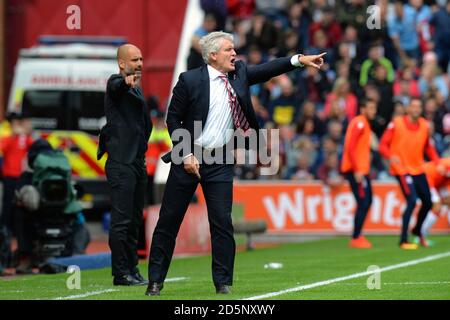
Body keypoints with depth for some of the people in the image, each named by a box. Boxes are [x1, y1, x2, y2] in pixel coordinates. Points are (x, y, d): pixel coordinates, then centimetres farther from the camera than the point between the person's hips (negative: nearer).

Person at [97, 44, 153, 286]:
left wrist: (142, 147, 15)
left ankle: (132, 270, 16)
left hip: (138, 162, 9)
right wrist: (126, 82, -54)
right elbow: (115, 86, -32)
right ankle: (121, 273, -8)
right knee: (122, 219, -9)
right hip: (121, 163, -9)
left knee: (134, 221, 11)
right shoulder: (116, 83, -6)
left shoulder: (137, 89, 19)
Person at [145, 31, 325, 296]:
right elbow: (173, 119, -5)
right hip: (188, 159, -3)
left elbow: (266, 70, 2)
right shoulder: (190, 80, -9)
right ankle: (156, 280, 11)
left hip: (220, 162, 3)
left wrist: (299, 60, -12)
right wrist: (186, 155, -11)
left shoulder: (239, 73, 5)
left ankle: (224, 282, 6)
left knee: (222, 223, -1)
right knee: (169, 221, 3)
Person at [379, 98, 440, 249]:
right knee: (412, 201, -19)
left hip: (418, 169, 6)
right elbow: (383, 145, -10)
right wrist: (391, 156, -30)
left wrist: (437, 162, -2)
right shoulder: (397, 123, -12)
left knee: (427, 202, 11)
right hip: (402, 169, -6)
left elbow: (428, 147, 14)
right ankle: (403, 241, -10)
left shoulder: (424, 125, 2)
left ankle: (417, 230, 40)